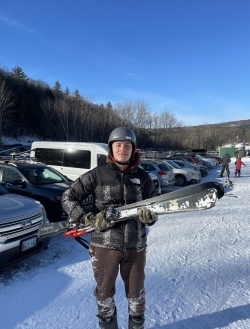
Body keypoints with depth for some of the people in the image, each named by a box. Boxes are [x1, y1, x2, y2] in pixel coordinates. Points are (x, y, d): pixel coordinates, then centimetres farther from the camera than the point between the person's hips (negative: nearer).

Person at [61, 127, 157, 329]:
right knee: (104, 291, 17)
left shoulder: (143, 177, 0)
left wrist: (150, 217, -19)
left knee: (136, 291, 18)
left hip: (135, 245, 2)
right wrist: (90, 219, -13)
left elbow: (153, 208, 5)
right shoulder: (97, 174, -6)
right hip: (104, 244, -1)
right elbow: (68, 198, -2)